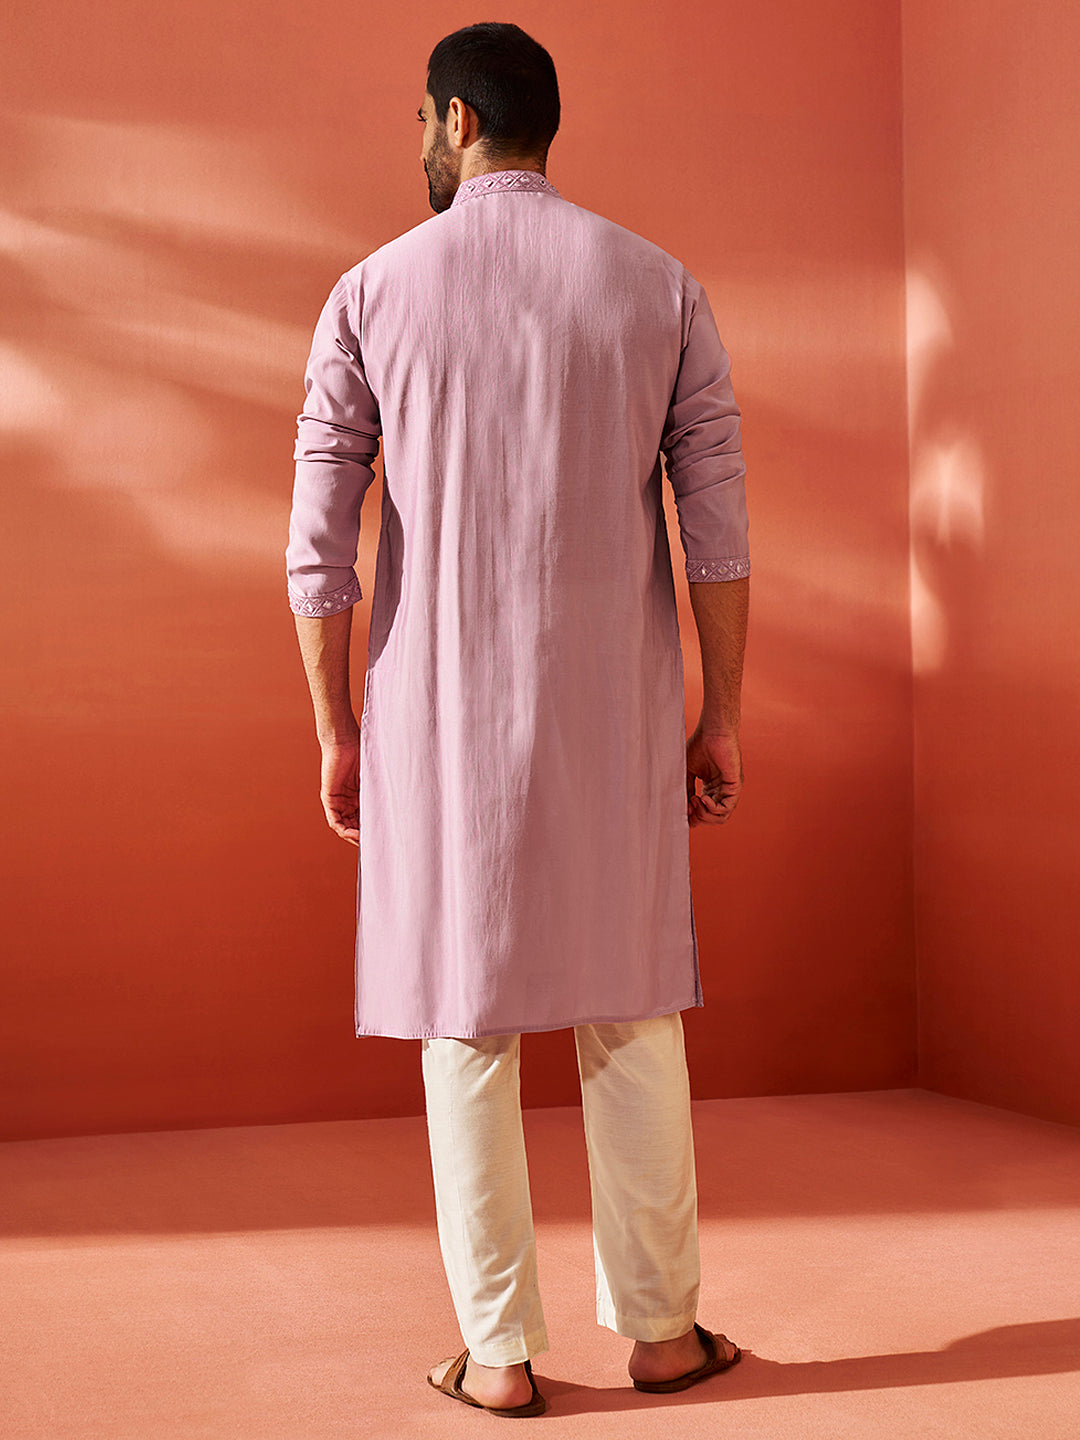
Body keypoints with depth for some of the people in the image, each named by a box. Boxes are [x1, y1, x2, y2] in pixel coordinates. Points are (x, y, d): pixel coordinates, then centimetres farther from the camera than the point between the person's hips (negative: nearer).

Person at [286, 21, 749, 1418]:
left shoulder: (372, 292, -1)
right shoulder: (661, 285, 3)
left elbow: (319, 541, -3)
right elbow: (717, 523, -1)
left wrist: (334, 730, 4)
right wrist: (722, 719, 5)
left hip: (438, 712, -1)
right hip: (611, 706, 1)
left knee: (466, 1017, 6)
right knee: (626, 1005, 11)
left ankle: (500, 1351, 10)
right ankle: (661, 1324, 17)